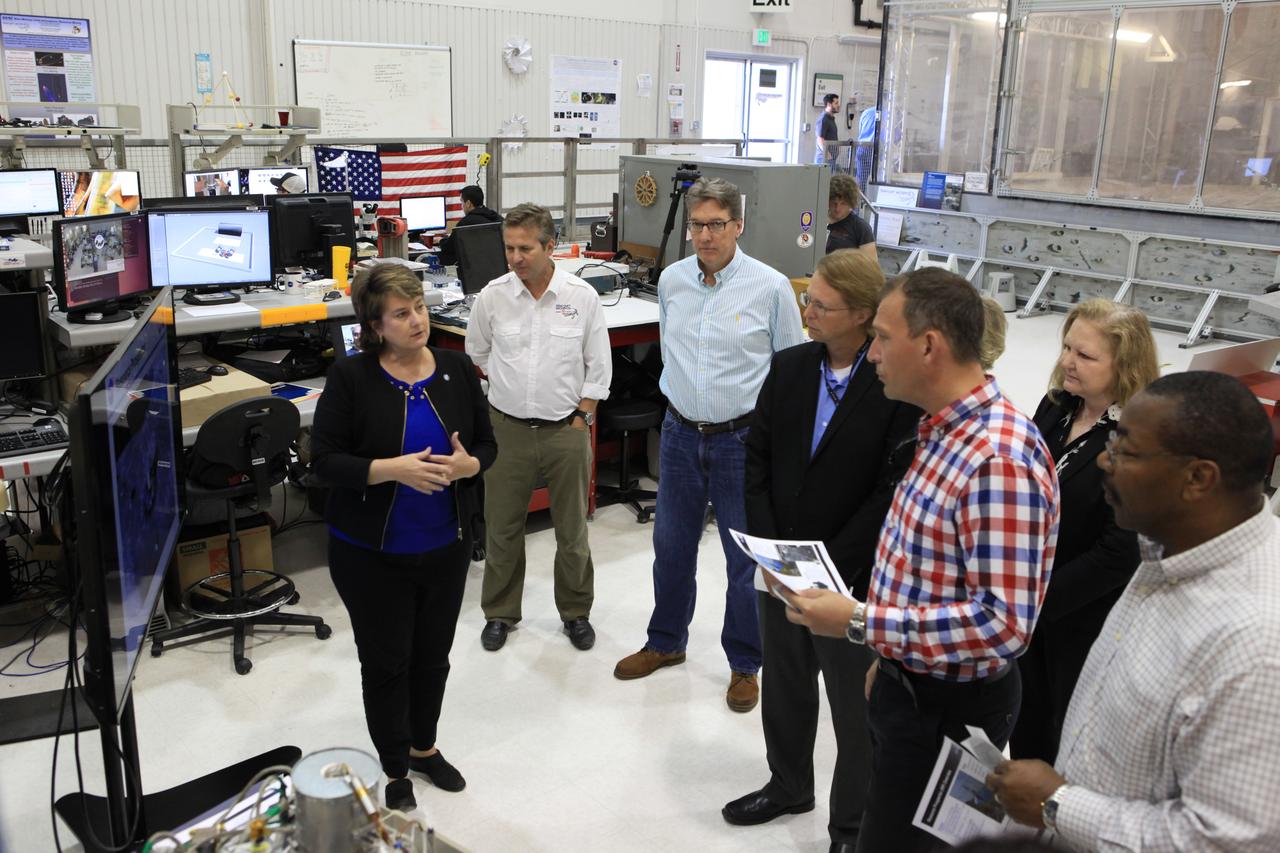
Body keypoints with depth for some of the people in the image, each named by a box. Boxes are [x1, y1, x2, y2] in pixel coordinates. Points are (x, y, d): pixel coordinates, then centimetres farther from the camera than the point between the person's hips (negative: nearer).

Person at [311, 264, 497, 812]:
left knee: (433, 655, 18)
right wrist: (393, 469, -28)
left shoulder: (457, 370, -1)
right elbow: (325, 460, -14)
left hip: (445, 546, 4)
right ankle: (392, 767, 30)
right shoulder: (350, 377, -13)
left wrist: (468, 464, -19)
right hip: (372, 553, -4)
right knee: (385, 661, 9)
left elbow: (488, 443, 4)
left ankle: (424, 747, 41)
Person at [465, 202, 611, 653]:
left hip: (567, 429, -1)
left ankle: (576, 611, 30)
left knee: (572, 531, 11)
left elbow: (598, 366, 1)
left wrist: (581, 418, -3)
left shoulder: (582, 296, -6)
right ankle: (499, 612, 29)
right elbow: (476, 356, 13)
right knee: (502, 529, 11)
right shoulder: (492, 297, -5)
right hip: (507, 428, 1)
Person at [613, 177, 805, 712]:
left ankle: (744, 665, 26)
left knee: (746, 558, 7)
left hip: (742, 440, -4)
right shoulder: (671, 280, 1)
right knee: (671, 547, 17)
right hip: (680, 434, 4)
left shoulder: (770, 287, -11)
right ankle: (665, 642, 38)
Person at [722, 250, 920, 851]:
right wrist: (770, 550, -6)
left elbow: (891, 491, -16)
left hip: (852, 577, -5)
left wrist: (831, 569, -18)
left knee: (856, 706, 9)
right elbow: (756, 459, 3)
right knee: (783, 684, 22)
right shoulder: (788, 368, 0)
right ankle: (788, 785, 45)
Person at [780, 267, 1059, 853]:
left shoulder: (999, 461, -27)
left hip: (948, 711, -9)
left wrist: (859, 622, -28)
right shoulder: (944, 430, 4)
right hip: (908, 683, 9)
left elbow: (1003, 623, -30)